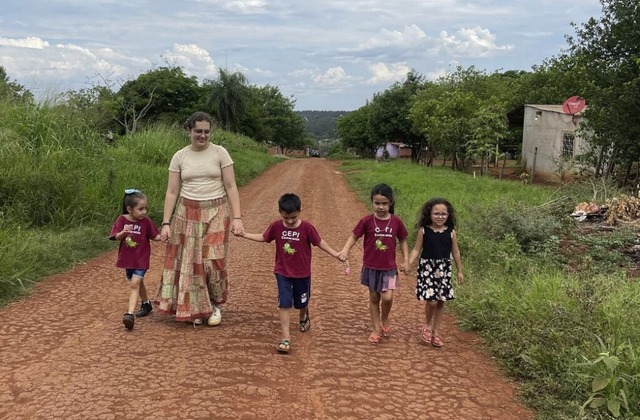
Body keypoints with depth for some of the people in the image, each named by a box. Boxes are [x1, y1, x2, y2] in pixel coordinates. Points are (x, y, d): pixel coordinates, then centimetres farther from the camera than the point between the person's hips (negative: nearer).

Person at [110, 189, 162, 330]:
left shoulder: (146, 221, -10)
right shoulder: (122, 220, -8)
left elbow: (154, 236, -2)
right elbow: (116, 237, -9)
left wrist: (161, 237, -23)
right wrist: (123, 233, -31)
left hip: (141, 259, -3)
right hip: (127, 258, 4)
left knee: (134, 284, -15)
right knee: (138, 283, 21)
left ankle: (130, 313, -19)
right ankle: (146, 304, 41)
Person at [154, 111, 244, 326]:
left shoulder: (220, 152, -3)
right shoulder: (179, 156, 2)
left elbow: (231, 187, -4)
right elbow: (172, 192, 2)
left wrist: (237, 217, -12)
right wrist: (166, 223, -4)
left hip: (216, 213, -2)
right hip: (187, 214, 2)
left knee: (212, 260, -6)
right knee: (189, 261, 3)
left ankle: (215, 304, 18)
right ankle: (195, 308, 21)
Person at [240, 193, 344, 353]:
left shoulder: (306, 227, -16)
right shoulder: (276, 226, -10)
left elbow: (319, 242, -6)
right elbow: (263, 238, 5)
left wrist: (335, 254, -8)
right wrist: (244, 234, 0)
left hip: (302, 273, 0)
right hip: (282, 273, 0)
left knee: (301, 302, 17)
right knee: (284, 304, -6)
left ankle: (304, 317, 52)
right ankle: (286, 337, -2)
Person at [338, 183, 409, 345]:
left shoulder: (396, 221, -6)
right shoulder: (367, 221, -10)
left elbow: (402, 241, 5)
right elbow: (354, 236, -7)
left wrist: (406, 260, -1)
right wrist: (345, 250, -25)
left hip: (389, 267, 0)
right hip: (371, 267, 0)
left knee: (387, 298, -11)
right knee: (374, 298, 11)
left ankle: (385, 320, 20)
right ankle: (376, 330, 25)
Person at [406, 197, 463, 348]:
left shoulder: (451, 232, -1)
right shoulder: (424, 231, -6)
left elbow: (455, 252, 7)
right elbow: (416, 249, -2)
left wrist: (460, 271, 12)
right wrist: (409, 264, -14)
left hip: (444, 269, 3)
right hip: (427, 267, -3)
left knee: (441, 301, 8)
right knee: (431, 300, -10)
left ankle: (435, 331, 23)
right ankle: (427, 326, 17)